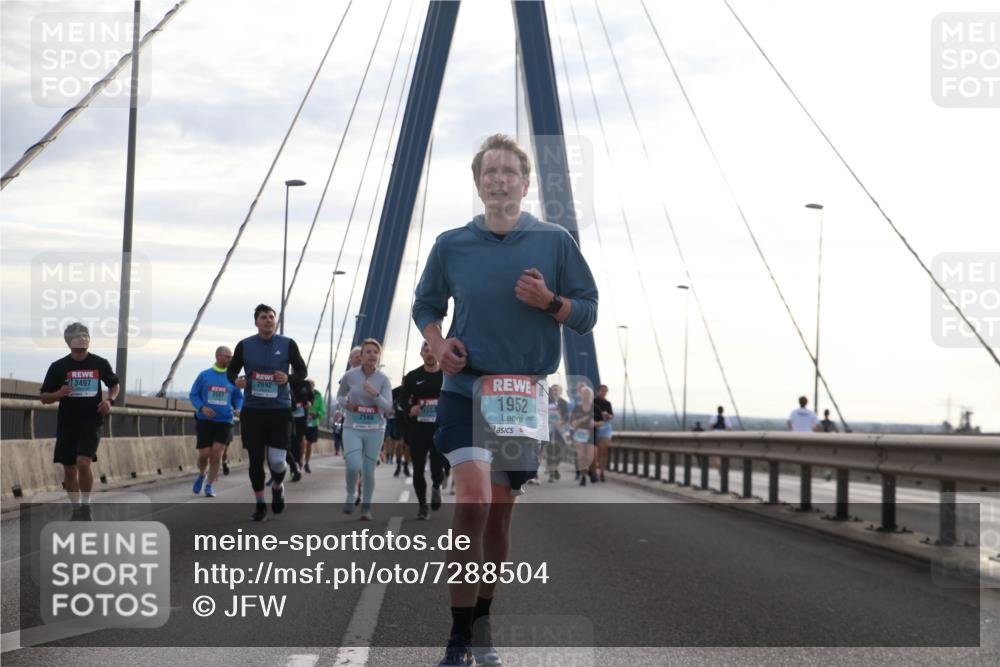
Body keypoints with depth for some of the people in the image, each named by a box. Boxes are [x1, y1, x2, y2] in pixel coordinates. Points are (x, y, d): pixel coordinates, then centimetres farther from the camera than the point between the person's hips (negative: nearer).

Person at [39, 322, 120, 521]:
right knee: (69, 470, 6)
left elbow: (114, 384, 18)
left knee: (83, 463, -18)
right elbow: (43, 397, 4)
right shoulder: (58, 367, -2)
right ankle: (76, 509, 22)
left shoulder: (100, 363, 1)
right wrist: (59, 394, -16)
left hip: (91, 422, -1)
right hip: (66, 424, 1)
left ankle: (86, 506, -1)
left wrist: (109, 400, -2)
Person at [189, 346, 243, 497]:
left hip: (224, 422, 1)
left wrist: (238, 409, -7)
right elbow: (193, 395, 5)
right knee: (204, 454, -2)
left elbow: (239, 397, 14)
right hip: (204, 421, -1)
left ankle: (209, 485, 4)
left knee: (217, 453, -10)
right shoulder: (204, 375, 2)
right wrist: (202, 408, -13)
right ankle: (201, 475, 30)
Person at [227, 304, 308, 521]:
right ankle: (260, 504, 21)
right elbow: (231, 370, 14)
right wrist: (235, 380, -9)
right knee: (255, 459, 3)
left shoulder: (288, 344, 1)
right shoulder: (244, 346, 3)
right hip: (252, 410, 1)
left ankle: (277, 487, 26)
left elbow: (302, 371, 8)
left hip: (280, 409, -1)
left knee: (277, 460, -8)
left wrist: (289, 378, -13)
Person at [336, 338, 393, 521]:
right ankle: (350, 496, 11)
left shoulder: (383, 379, -6)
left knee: (369, 471, 4)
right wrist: (344, 403, -8)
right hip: (353, 428, -1)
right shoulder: (350, 376, -5)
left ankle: (366, 507, 23)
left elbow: (388, 408, -11)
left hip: (375, 430, 1)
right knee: (354, 466, -18)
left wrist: (375, 394, -27)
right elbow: (340, 395, 14)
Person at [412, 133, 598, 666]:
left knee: (499, 511, 9)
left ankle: (482, 621, 26)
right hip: (465, 387, -1)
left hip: (524, 394, 1)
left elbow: (587, 313, 5)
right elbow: (425, 305, 16)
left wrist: (548, 301, -15)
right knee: (473, 498, -18)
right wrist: (438, 345, -4)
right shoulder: (451, 244, 3)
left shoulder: (555, 242, 2)